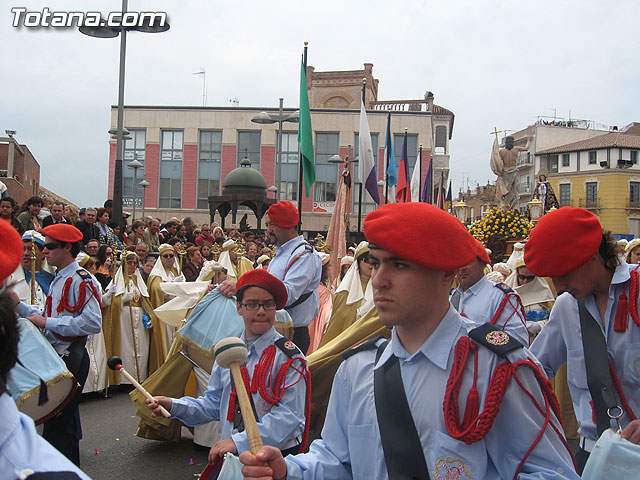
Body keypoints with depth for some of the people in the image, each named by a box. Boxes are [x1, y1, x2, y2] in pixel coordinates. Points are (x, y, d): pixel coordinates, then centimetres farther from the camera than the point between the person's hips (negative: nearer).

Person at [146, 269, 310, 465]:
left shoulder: (288, 356, -9)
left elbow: (288, 415, -16)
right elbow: (214, 402, 14)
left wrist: (239, 442, -22)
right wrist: (174, 406, -2)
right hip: (230, 456, 3)